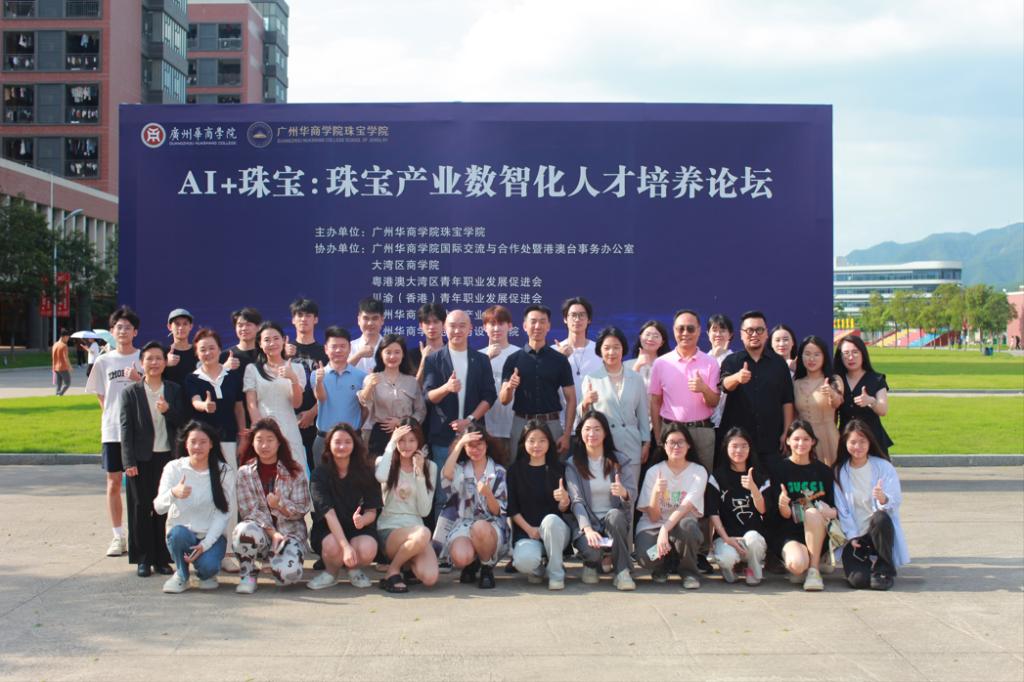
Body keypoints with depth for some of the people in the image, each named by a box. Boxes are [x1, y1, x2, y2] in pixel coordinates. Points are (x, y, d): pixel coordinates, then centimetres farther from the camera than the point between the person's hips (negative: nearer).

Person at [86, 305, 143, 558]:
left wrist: (139, 380, -15)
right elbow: (101, 396, 14)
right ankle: (118, 536, 14)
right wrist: (113, 414, 3)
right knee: (114, 483, 5)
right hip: (112, 430, 2)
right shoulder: (104, 361, 7)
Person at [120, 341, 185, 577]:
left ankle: (162, 558, 12)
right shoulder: (131, 392, 3)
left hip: (167, 457, 1)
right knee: (142, 509, 3)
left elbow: (183, 423, 6)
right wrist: (129, 462, -8)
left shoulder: (175, 391, 8)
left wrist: (168, 411, -15)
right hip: (142, 459, -1)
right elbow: (126, 428, -1)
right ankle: (143, 559, 11)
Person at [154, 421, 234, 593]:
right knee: (178, 532, -34)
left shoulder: (224, 472, -4)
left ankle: (206, 574, 9)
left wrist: (205, 544, -19)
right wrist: (173, 493, -35)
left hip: (212, 536, -1)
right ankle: (181, 575, -4)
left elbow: (222, 514, -7)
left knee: (208, 566, -31)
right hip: (181, 534, 1)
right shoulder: (173, 468, -3)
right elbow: (158, 508, -12)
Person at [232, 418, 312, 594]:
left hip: (290, 531, 0)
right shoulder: (245, 473, 4)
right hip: (260, 530, 0)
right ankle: (247, 575, -8)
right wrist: (272, 533, -19)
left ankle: (275, 557, 12)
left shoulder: (295, 471, 3)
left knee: (288, 573, -28)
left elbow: (302, 509, 0)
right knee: (245, 530, -37)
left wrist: (280, 505, -21)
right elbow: (248, 510, -5)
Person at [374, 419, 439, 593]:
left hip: (415, 527, 3)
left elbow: (424, 510, 0)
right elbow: (380, 477, -23)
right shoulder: (385, 461, 6)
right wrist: (391, 444, -11)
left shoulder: (430, 467, 10)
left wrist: (419, 473, -6)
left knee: (430, 577, -26)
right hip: (388, 529, -2)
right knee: (422, 534, -36)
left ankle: (407, 563, 9)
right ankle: (392, 571, -10)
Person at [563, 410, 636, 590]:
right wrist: (587, 529, -25)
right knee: (591, 550, -33)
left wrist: (624, 494, -29)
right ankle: (591, 565, 6)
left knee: (615, 514, -35)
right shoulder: (573, 464, 3)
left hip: (615, 521, 1)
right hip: (587, 523, -1)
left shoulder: (617, 461, 5)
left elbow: (631, 499, -3)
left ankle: (622, 572, -22)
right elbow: (576, 501, -8)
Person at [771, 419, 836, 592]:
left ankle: (814, 570, -20)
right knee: (797, 564, -34)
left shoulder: (823, 471, 7)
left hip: (817, 533, 3)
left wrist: (830, 512, -16)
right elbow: (785, 515, -5)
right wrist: (783, 505, -30)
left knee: (813, 512, -32)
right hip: (788, 533, -2)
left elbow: (833, 509, 9)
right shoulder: (780, 469, -2)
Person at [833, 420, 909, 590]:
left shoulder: (884, 467, -1)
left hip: (880, 529, 0)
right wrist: (852, 536, -10)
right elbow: (841, 509, 1)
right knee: (858, 579, -24)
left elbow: (896, 501, -10)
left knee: (880, 518, -37)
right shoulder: (839, 472, 2)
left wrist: (884, 499, -34)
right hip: (854, 535, 0)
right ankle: (866, 561, 13)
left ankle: (884, 570, -15)